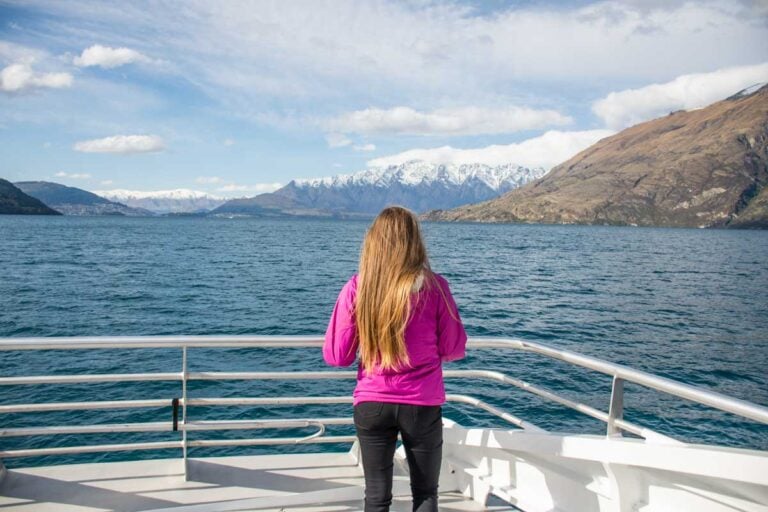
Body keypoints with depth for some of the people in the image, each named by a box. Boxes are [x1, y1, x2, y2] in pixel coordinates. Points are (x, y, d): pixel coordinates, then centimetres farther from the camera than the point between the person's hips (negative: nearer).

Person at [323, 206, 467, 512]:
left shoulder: (356, 288, -8)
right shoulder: (434, 286, -10)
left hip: (371, 404, 1)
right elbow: (454, 349, -2)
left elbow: (336, 356, -4)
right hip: (422, 405, 0)